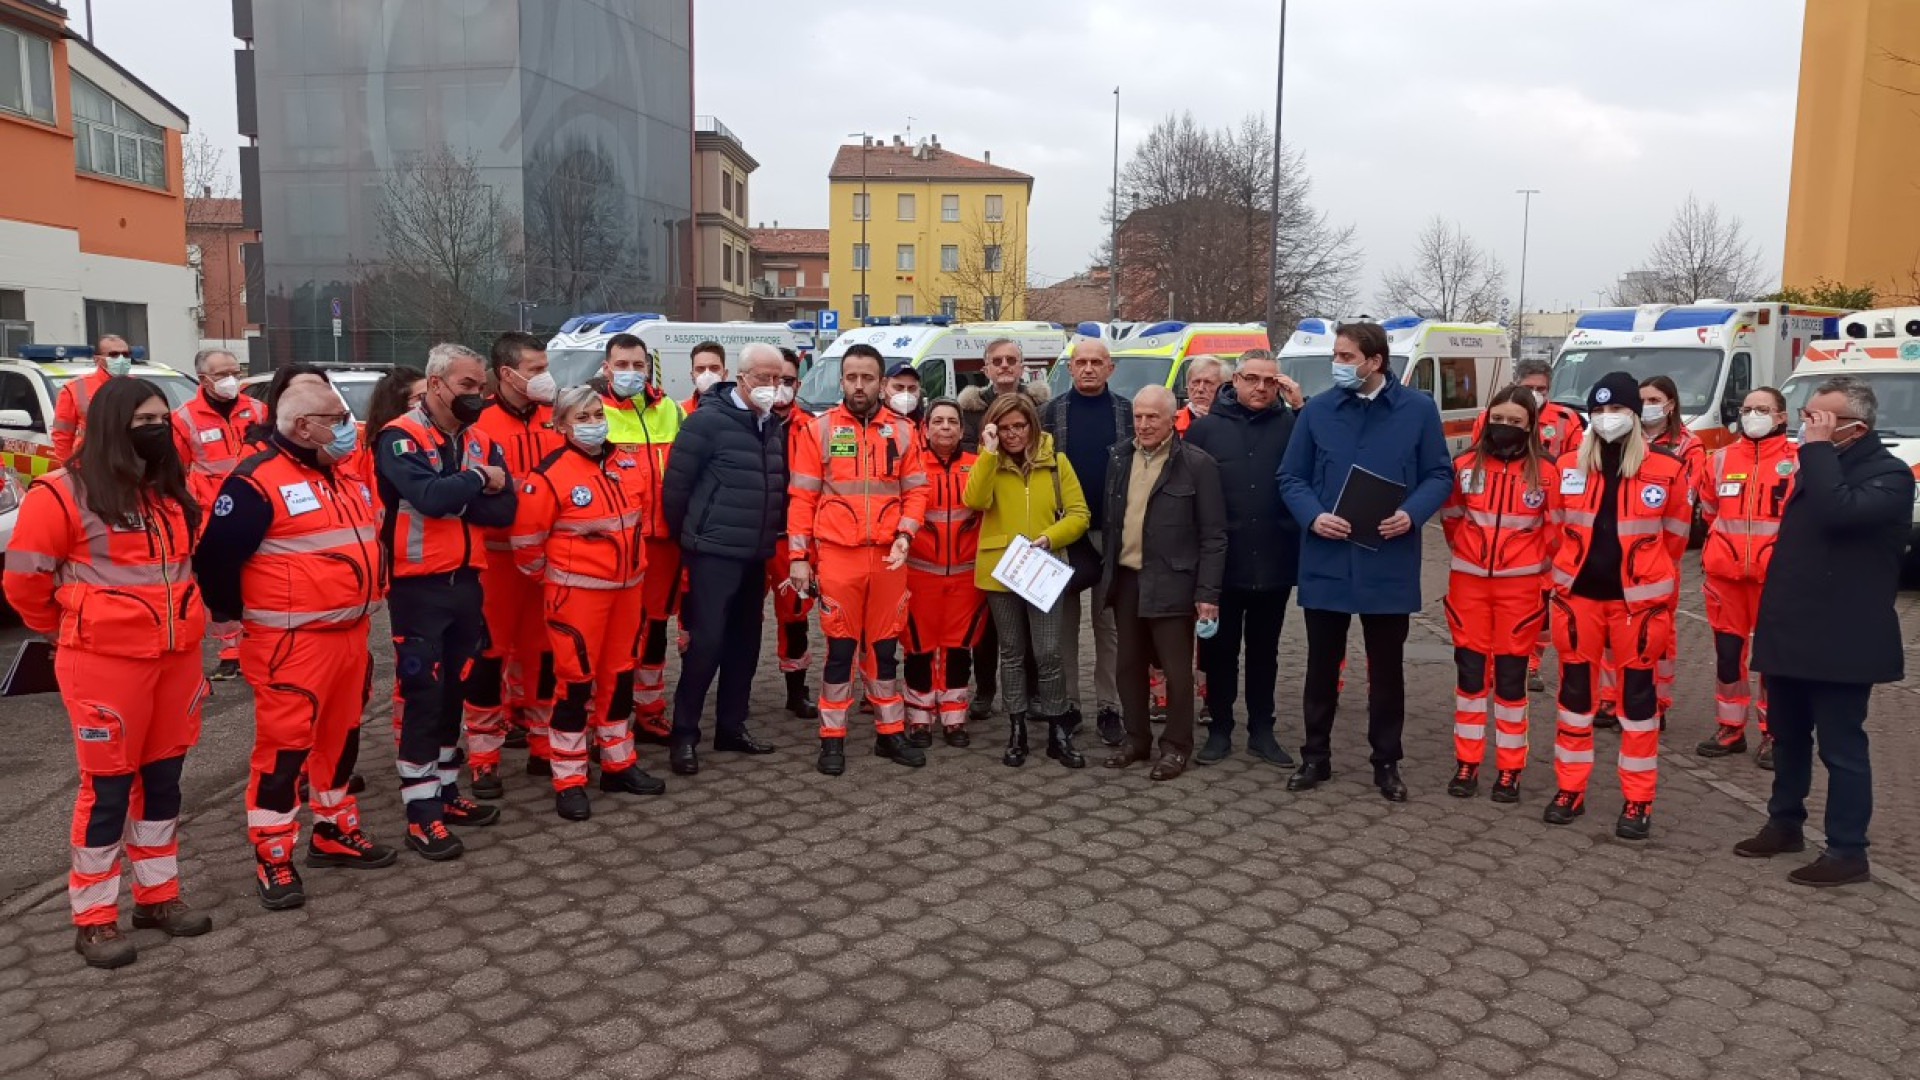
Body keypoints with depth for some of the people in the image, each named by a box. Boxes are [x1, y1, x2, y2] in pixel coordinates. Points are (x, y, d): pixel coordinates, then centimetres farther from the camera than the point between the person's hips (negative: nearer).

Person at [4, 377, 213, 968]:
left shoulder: (174, 491, 9)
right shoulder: (63, 493, -11)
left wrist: (183, 620, 16)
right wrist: (74, 632, 6)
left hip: (177, 655, 6)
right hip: (106, 660, -6)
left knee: (163, 777, 13)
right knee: (108, 785, 2)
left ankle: (157, 895, 26)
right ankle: (93, 917, 15)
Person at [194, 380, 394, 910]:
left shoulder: (345, 478, 12)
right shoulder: (257, 482, -15)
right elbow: (214, 555, -17)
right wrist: (238, 616, -6)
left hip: (349, 633, 8)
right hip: (291, 642, -8)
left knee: (341, 735, 17)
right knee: (285, 745, -3)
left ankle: (334, 831, 31)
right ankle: (273, 857, 8)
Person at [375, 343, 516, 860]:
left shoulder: (482, 442, 9)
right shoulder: (400, 438, -11)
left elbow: (503, 509, -2)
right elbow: (430, 496, -28)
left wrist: (453, 499, -17)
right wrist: (476, 480, -11)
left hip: (466, 581, 7)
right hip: (419, 586, -6)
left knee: (453, 692, 15)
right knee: (422, 696, -3)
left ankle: (446, 790, 28)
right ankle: (421, 813, 4)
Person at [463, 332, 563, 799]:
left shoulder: (552, 419, 9)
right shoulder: (480, 423, -11)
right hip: (499, 554, -6)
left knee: (544, 648, 13)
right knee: (491, 650, 0)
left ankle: (543, 746, 26)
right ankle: (484, 760, 10)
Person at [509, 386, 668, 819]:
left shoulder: (628, 464, 5)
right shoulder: (550, 474, -15)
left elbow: (643, 508, 22)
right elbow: (526, 538, -11)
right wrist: (550, 577, 1)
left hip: (626, 586, 6)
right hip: (576, 591, -6)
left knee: (619, 674, 15)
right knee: (576, 680, -2)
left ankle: (619, 764, 29)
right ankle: (569, 781, 8)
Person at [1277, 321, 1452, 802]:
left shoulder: (1418, 409, 0)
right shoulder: (1316, 410, 2)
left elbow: (1439, 475, 3)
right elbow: (1291, 478, 5)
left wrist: (1412, 514, -16)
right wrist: (1313, 516, -14)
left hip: (1389, 564, -1)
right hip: (1326, 561, 1)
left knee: (1386, 668, 10)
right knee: (1322, 665, 10)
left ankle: (1386, 763, 23)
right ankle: (1315, 756, 24)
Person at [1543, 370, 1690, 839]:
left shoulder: (1666, 469, -4)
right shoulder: (1570, 465, 3)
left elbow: (1675, 537, 7)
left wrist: (1652, 580, 14)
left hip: (1638, 597, -2)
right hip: (1579, 594, 2)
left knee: (1637, 692, 4)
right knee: (1576, 688, 8)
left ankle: (1638, 801, 14)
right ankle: (1570, 788, 20)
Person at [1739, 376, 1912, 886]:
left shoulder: (1889, 474, -12)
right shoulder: (1823, 465, 14)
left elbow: (1838, 512, -32)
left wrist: (1817, 448, -23)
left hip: (1840, 639, -8)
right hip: (1792, 630, 8)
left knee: (1841, 745, -1)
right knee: (1787, 735, 17)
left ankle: (1848, 851, 8)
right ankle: (1785, 823, 30)